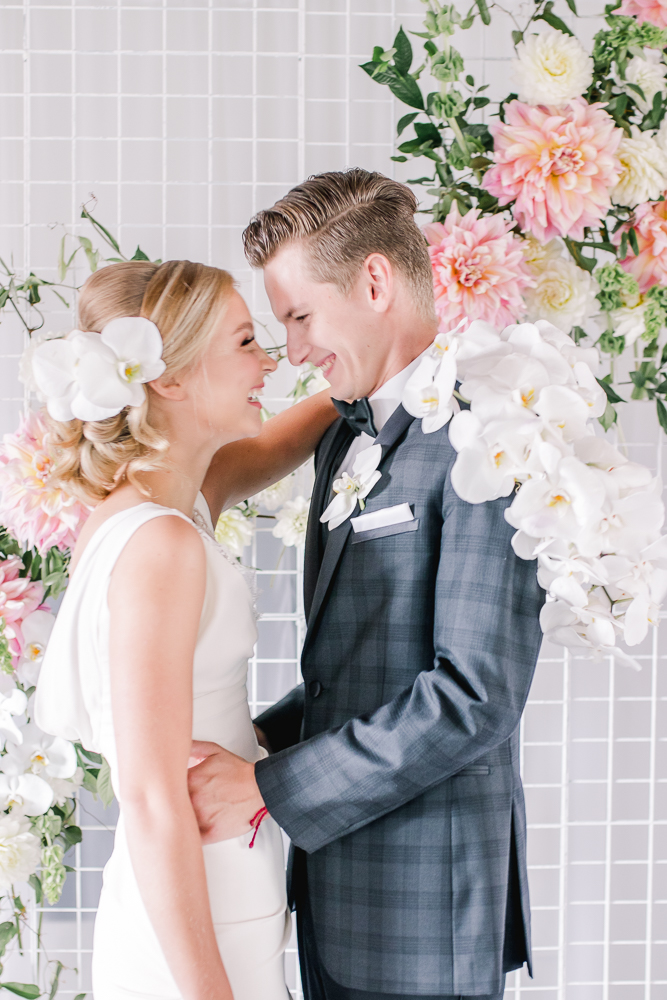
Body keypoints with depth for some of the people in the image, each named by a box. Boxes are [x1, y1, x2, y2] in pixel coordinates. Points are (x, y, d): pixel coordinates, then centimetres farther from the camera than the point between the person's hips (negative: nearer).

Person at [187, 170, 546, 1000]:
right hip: (335, 884, 8)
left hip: (425, 902, -8)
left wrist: (268, 787, -19)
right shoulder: (346, 438, 13)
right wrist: (260, 738, 1)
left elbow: (477, 695, -22)